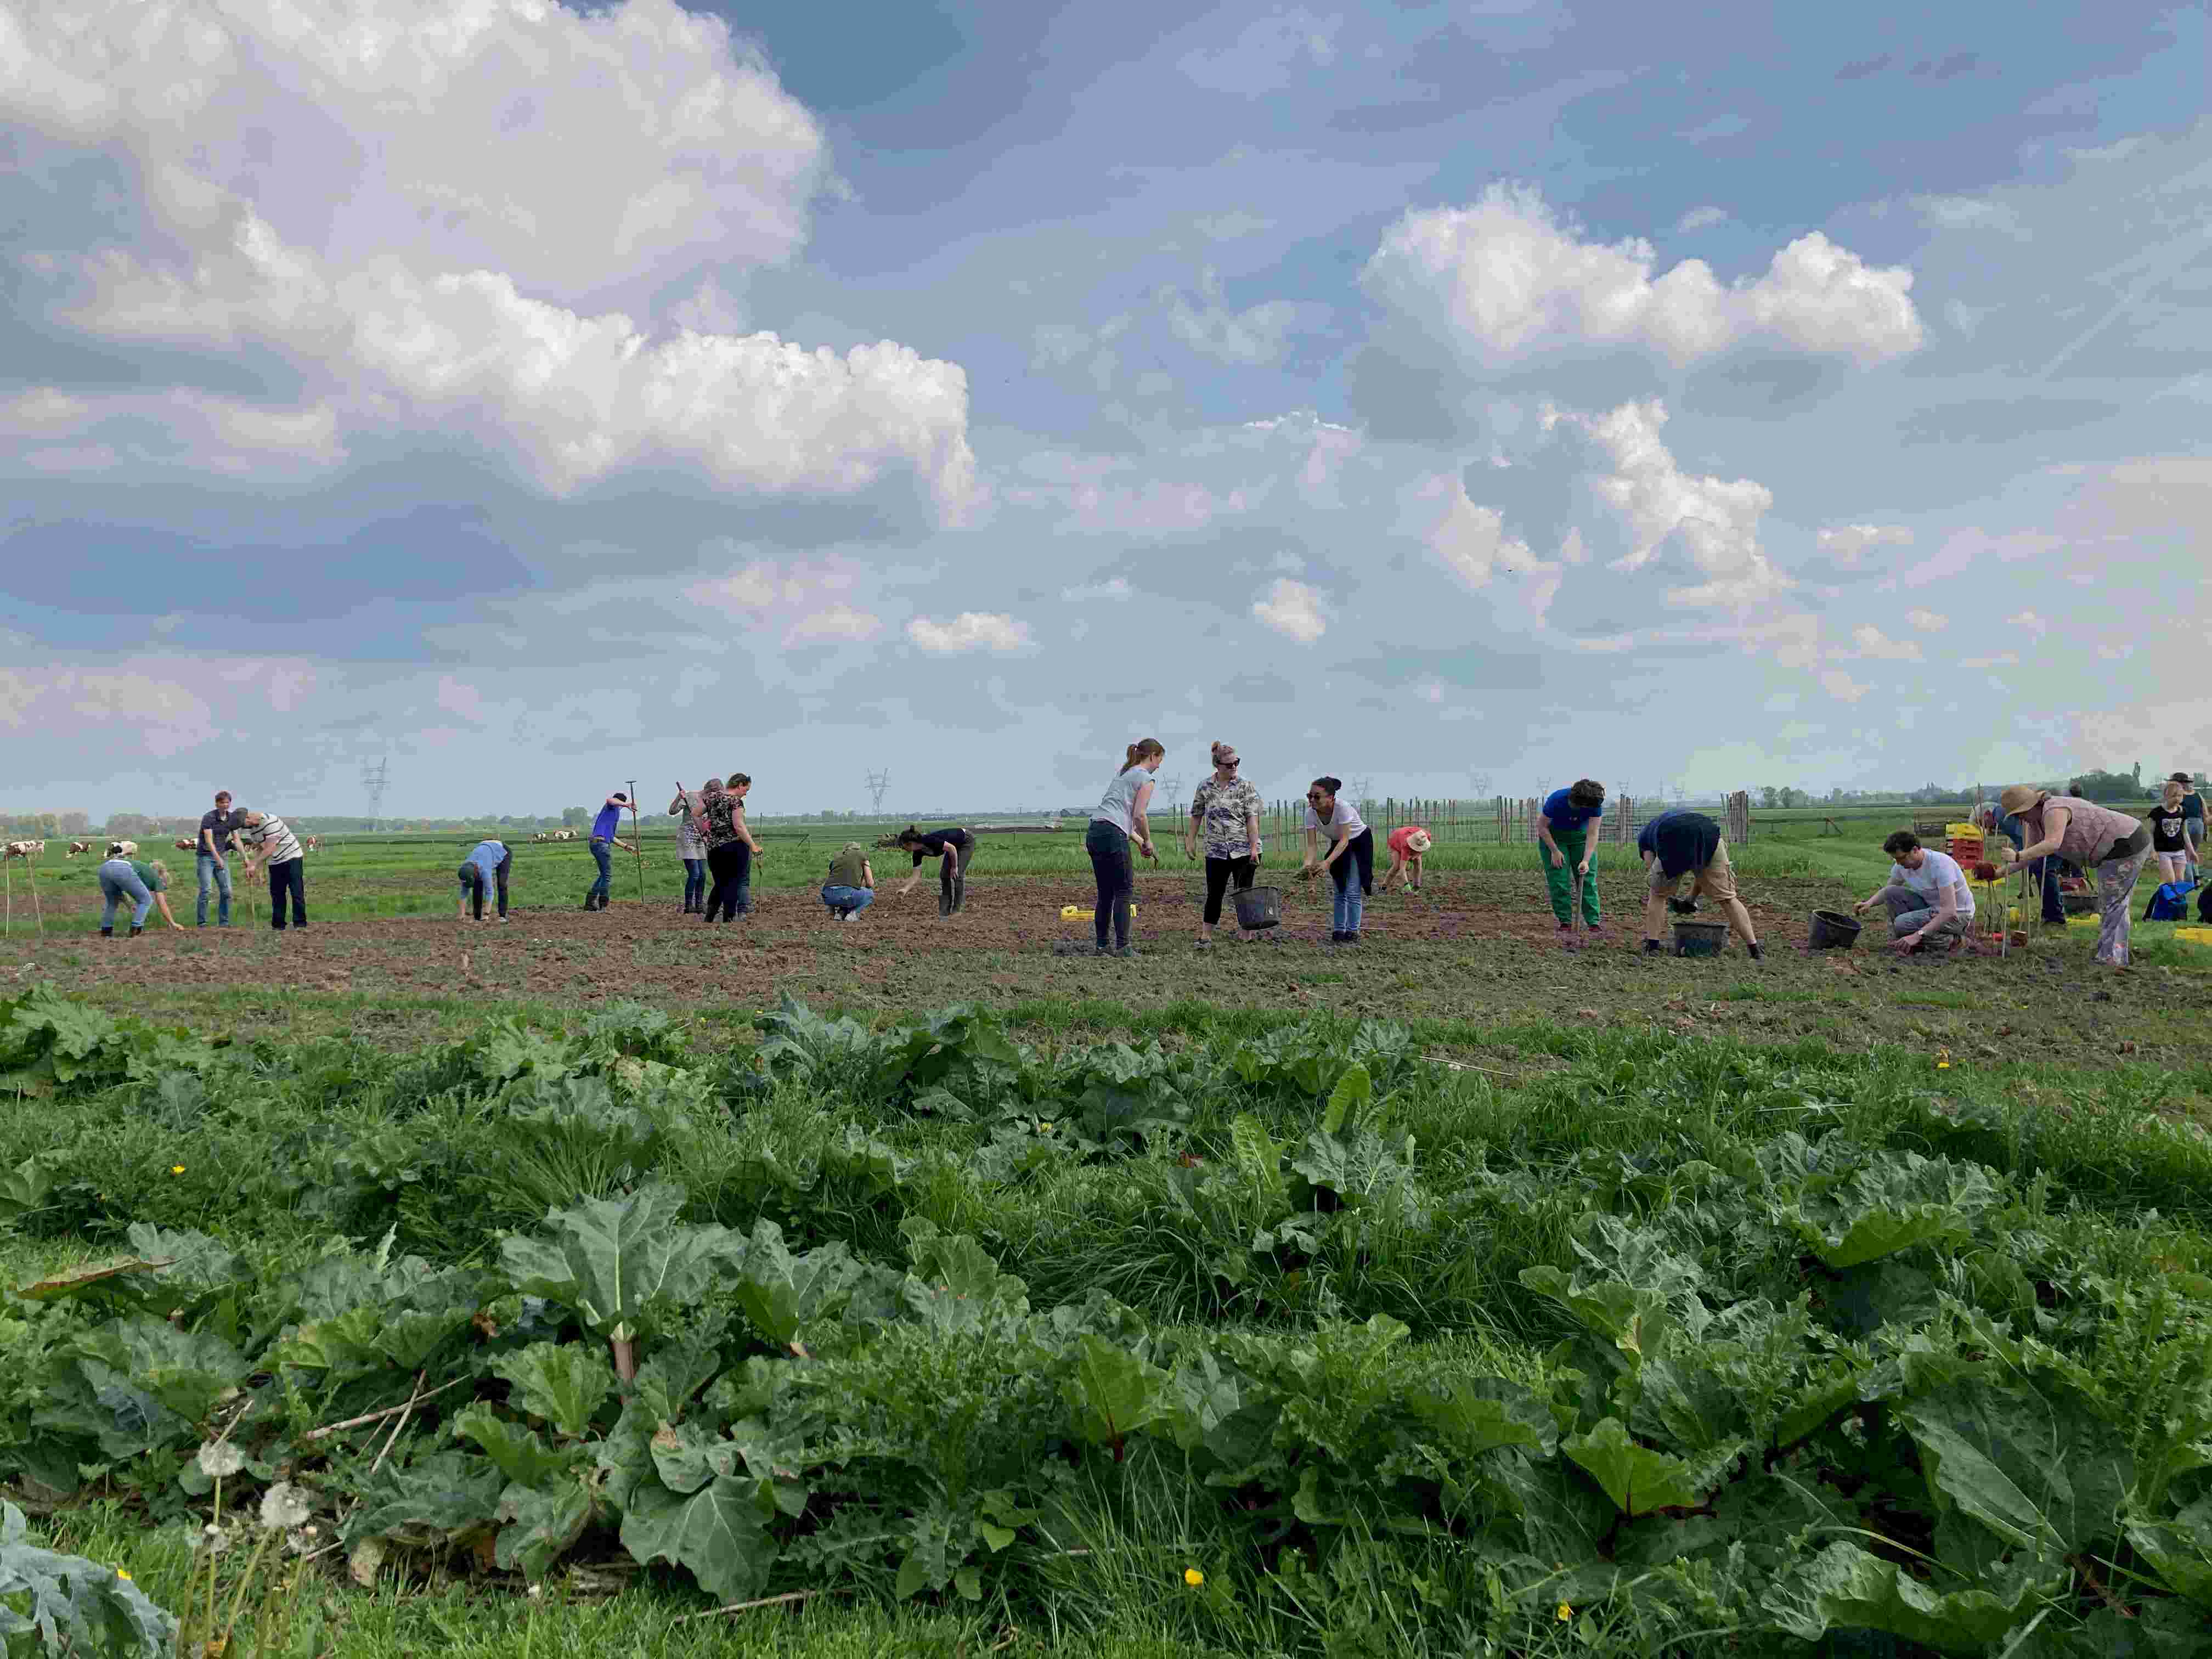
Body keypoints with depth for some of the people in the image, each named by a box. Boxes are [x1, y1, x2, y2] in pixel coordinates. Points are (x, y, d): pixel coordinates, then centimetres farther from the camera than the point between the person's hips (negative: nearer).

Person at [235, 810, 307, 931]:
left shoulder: (269, 821, -24)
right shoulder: (250, 828, 2)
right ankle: (278, 926, 9)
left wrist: (254, 865, -25)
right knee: (277, 894, 5)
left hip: (292, 857, -8)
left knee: (297, 893, -9)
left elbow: (270, 848, -26)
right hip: (274, 863, 8)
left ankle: (300, 924, -7)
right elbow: (261, 846, 14)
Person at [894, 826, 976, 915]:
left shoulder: (929, 840, -33)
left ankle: (957, 910, -5)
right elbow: (916, 875, -6)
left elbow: (952, 848, -29)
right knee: (944, 874, 0)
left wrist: (954, 867, -19)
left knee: (957, 874, -13)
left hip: (966, 841, -8)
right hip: (956, 845, 8)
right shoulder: (918, 852, -8)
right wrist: (905, 889, -15)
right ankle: (945, 910, 4)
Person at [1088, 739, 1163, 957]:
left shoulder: (1123, 774, 26)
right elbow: (1139, 815, -10)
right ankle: (1122, 947, -5)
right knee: (1125, 892, -2)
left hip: (1094, 833, 8)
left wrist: (1138, 841, 24)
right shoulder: (1145, 778, 0)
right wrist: (1147, 841, 5)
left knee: (1106, 894, 12)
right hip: (1112, 835, -8)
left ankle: (1102, 947, 14)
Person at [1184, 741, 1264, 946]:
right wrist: (1191, 841, 10)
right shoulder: (1205, 788, 5)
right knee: (1214, 895, 2)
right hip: (1216, 852, 2)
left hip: (1244, 851, -2)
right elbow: (1197, 815, 15)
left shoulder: (1245, 788, -3)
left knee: (1244, 893, 2)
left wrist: (1254, 848, -15)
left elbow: (1252, 819, -8)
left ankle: (1245, 934, 14)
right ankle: (1206, 937, 7)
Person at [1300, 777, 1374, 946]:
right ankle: (1338, 932, 15)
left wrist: (1327, 862, -48)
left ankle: (1352, 932, -1)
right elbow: (1312, 845, -22)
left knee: (1353, 891, -10)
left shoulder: (1342, 807, -36)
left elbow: (1345, 840, -37)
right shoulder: (1311, 813, -22)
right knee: (1339, 891, 7)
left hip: (1360, 842, -5)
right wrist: (1308, 864, -42)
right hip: (1338, 844, 5)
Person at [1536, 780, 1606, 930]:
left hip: (1580, 836, 2)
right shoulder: (1556, 800, -32)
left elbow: (1592, 834, -24)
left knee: (1587, 879, -6)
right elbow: (1542, 826, -18)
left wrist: (1586, 861, -33)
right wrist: (1555, 851, -19)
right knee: (1559, 881, -9)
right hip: (1554, 837, -2)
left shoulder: (1595, 805, -25)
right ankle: (1565, 922, -2)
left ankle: (1594, 922, -6)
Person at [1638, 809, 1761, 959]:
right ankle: (1756, 952, 9)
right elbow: (1701, 866, 43)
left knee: (1657, 895, 20)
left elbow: (1652, 876, 26)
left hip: (1675, 842, -3)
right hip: (1710, 835, 3)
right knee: (1727, 897, 13)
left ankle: (1652, 948, 15)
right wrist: (1691, 901, 50)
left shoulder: (1645, 835, 37)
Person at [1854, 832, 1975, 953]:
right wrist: (1869, 903, -12)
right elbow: (1886, 890, 12)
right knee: (1891, 893, -8)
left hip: (1958, 913, -8)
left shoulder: (1940, 864, -30)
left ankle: (1950, 939, -5)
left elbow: (1949, 911, -35)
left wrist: (1917, 935, -40)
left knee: (1902, 924, -24)